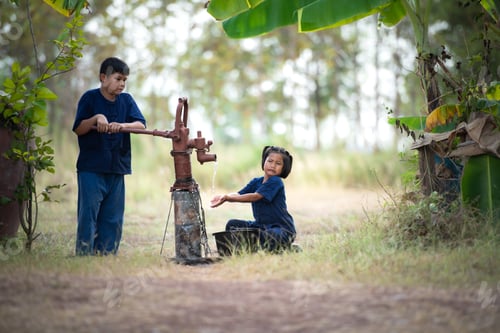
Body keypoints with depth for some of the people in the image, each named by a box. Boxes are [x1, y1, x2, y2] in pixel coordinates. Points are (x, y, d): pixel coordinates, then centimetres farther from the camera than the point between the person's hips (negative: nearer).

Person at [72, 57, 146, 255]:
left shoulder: (126, 100, 9)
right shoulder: (90, 98, 0)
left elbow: (141, 124, -5)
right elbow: (78, 129, -4)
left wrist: (122, 125, -23)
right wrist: (96, 118, -20)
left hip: (117, 169, 4)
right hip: (91, 169, -4)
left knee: (113, 217, 6)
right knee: (89, 213, -6)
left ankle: (107, 255, 13)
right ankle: (84, 254, -2)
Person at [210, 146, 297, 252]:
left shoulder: (276, 182, -15)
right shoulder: (256, 182, 9)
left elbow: (255, 196, -25)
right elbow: (239, 195, -4)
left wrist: (228, 197, -30)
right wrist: (223, 197, -27)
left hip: (282, 228, -7)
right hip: (262, 225, 8)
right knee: (232, 224, -1)